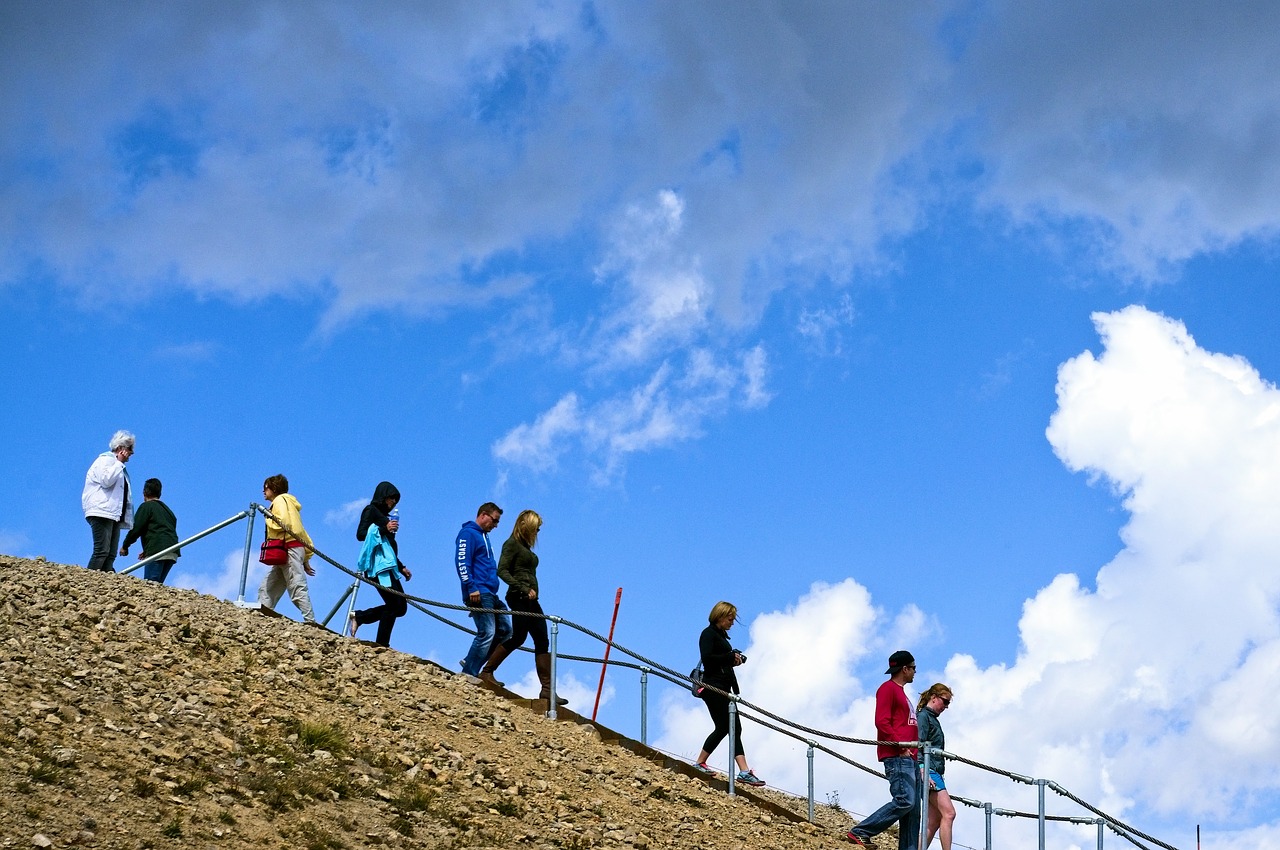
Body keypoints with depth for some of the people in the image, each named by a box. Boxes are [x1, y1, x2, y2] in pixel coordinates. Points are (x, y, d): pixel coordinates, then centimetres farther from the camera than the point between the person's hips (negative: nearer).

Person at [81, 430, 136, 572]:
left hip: (114, 514, 10)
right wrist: (119, 462, -9)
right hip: (101, 512, -10)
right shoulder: (105, 459, 1)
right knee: (101, 551, -19)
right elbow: (106, 480, -17)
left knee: (110, 555, -3)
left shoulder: (119, 467, 29)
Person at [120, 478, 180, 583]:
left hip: (158, 551, -7)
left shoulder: (146, 506, 4)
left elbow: (136, 528, -2)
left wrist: (125, 546, 11)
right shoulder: (167, 509, 28)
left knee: (150, 583, -13)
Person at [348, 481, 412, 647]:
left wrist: (401, 568, 21)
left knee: (401, 607, 1)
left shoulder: (384, 516, 26)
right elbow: (360, 534, -11)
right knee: (394, 605, -16)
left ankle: (358, 617, 7)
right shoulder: (371, 510, 2)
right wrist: (384, 529, -19)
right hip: (378, 565, -9)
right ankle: (382, 644, -13)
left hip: (388, 565, 9)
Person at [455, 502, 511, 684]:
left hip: (490, 594, 10)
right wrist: (472, 588, -22)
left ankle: (470, 662, 11)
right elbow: (462, 562, -16)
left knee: (505, 629, 8)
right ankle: (469, 673, -7)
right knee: (487, 633, -13)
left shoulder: (483, 536, 24)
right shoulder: (468, 533, -6)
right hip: (479, 593, -10)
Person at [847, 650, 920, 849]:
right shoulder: (888, 689, -3)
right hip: (897, 756, -10)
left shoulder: (900, 692, 26)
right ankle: (860, 833, -17)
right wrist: (901, 747, -18)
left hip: (909, 758, 10)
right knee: (904, 801, -20)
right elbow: (882, 722, -14)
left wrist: (916, 749, 16)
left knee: (913, 809, 3)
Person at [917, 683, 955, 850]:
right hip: (928, 770, -10)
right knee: (948, 813, -18)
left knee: (934, 821, 3)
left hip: (935, 772, 10)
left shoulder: (932, 718, 24)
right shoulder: (923, 716, -4)